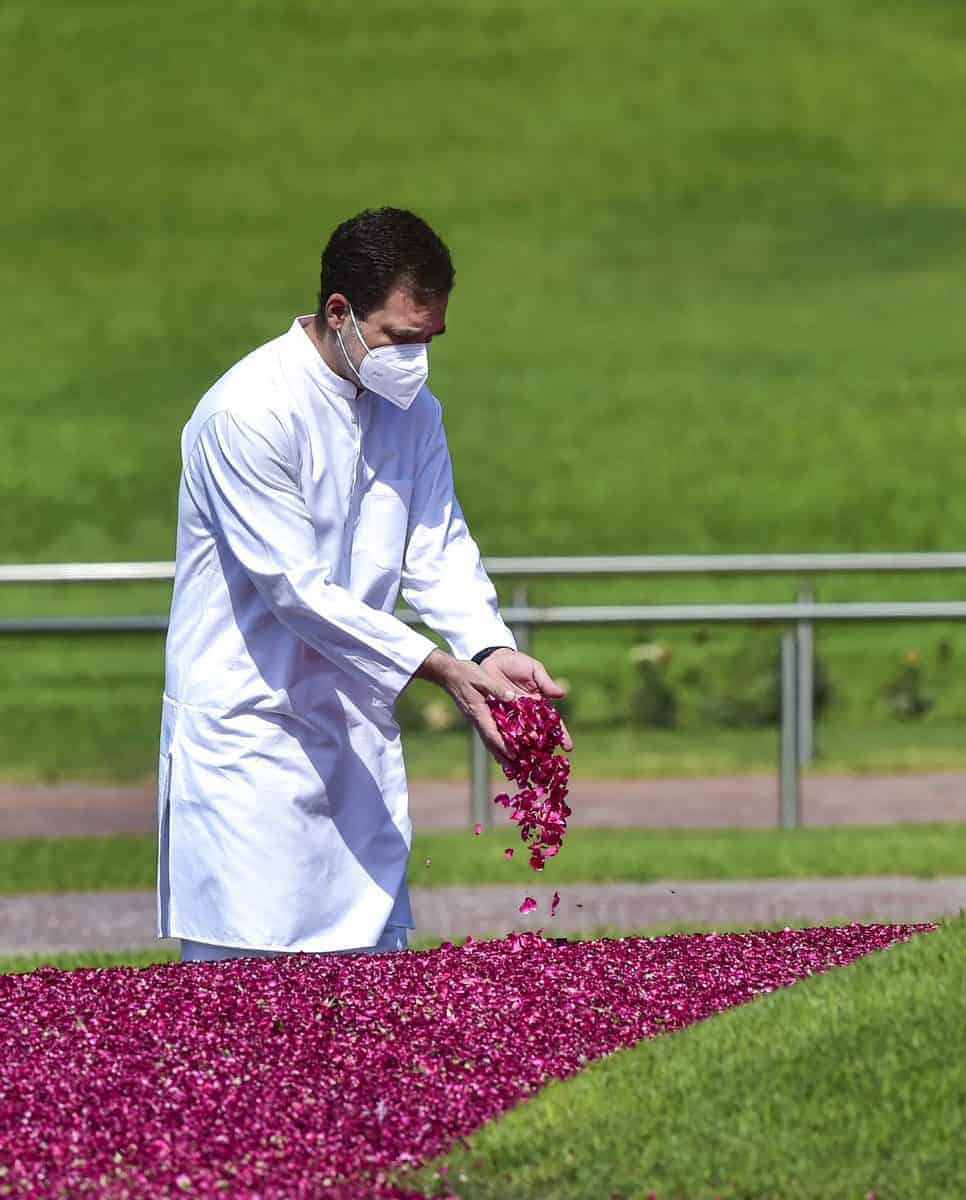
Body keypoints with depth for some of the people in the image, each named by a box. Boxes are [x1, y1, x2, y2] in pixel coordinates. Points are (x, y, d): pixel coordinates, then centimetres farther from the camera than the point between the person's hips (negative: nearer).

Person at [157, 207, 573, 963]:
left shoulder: (414, 410, 7)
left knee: (376, 956, 7)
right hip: (248, 725, -7)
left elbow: (440, 551, 4)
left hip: (356, 727, 7)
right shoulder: (250, 411, -18)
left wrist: (493, 651, -17)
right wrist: (446, 672, -25)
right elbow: (297, 589, -21)